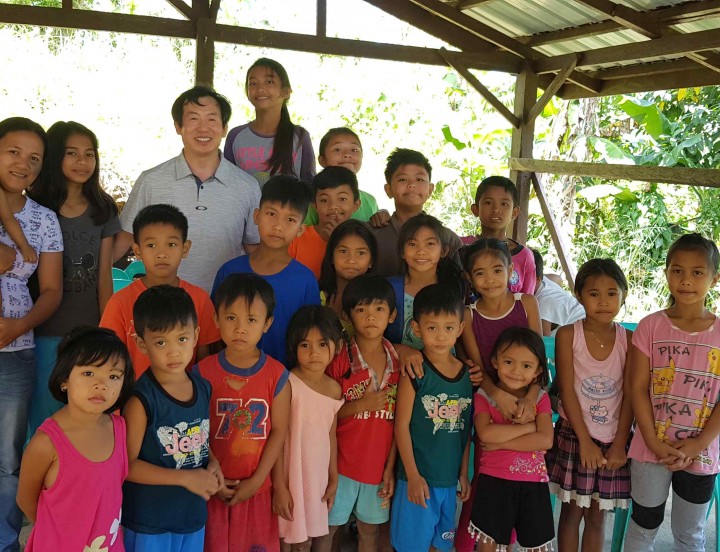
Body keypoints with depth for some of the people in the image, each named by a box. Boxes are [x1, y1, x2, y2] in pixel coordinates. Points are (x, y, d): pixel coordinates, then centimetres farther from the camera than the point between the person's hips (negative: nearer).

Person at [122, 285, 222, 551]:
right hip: (149, 522, -5)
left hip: (193, 516, 6)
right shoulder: (141, 399, -19)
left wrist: (212, 464, -4)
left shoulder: (203, 388, -1)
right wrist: (186, 477, -20)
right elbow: (128, 464, -17)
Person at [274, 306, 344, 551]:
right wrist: (279, 485, -14)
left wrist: (334, 478, 11)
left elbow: (331, 435, 9)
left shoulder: (335, 388, 1)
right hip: (293, 476, -5)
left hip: (321, 475, 5)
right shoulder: (287, 384, -16)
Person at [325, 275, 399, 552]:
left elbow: (399, 421, 1)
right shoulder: (339, 360, -10)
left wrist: (391, 467, -2)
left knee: (371, 529, 16)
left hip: (380, 464, 3)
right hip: (342, 462, -2)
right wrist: (359, 405, -20)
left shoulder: (399, 362, -2)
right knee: (328, 527, 9)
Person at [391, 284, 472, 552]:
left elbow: (465, 430, 9)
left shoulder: (467, 374, 2)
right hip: (419, 477, -5)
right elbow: (401, 426, -12)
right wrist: (413, 476, -13)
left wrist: (464, 474, 9)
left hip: (450, 479, 5)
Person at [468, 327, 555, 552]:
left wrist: (500, 442, -17)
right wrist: (529, 426, -16)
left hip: (533, 483, 1)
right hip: (494, 482, -1)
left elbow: (545, 440, -14)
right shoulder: (484, 397, -3)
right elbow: (486, 434, -21)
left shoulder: (540, 399, 1)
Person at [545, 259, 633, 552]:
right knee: (572, 511, 10)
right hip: (574, 435, -1)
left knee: (597, 516, 12)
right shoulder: (568, 335, -9)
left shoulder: (629, 339, -4)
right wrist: (585, 441, -12)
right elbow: (566, 391, -10)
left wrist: (619, 444, -6)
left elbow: (629, 396, -3)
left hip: (612, 441, 2)